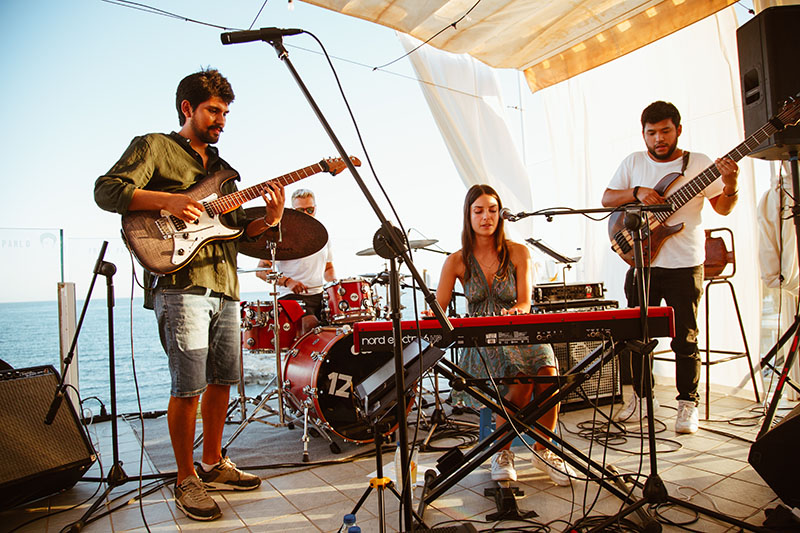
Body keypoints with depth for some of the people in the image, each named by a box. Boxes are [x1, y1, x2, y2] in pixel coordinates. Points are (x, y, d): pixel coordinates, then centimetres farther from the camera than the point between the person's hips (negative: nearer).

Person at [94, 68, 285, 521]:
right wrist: (166, 200, -20)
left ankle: (213, 465, 27)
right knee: (189, 388, -5)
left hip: (225, 287, 7)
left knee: (222, 380, 12)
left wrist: (267, 220, 1)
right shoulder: (154, 147, 5)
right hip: (181, 284, -7)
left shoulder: (221, 167, 25)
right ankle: (187, 479, 13)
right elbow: (107, 190, -7)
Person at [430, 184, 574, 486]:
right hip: (480, 342, -1)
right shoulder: (456, 262, 3)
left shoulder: (518, 253, 5)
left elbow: (524, 303, -3)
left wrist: (517, 310, -28)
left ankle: (543, 449, -4)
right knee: (521, 378, -33)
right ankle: (501, 452, -6)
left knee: (548, 371, -31)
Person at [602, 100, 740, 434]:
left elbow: (723, 208, 2)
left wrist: (731, 185, -19)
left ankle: (688, 403, 17)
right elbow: (607, 199, 5)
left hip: (684, 266, -2)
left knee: (684, 338, 2)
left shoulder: (700, 164, 2)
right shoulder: (633, 163, 8)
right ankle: (641, 397, 24)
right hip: (641, 262, 2)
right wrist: (637, 192, -12)